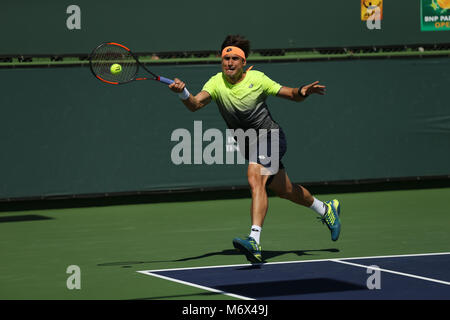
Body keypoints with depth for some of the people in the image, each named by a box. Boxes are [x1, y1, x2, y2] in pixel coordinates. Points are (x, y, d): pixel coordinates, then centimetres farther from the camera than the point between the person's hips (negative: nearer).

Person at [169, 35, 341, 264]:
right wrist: (183, 93, -47)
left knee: (255, 179, -29)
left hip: (270, 136, -5)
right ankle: (325, 209, 46)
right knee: (285, 191, 19)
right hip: (249, 146, 5)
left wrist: (303, 92, -24)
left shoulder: (257, 79, -11)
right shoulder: (217, 83, -8)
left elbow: (292, 95, -2)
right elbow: (195, 104, -26)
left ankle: (255, 241, -41)